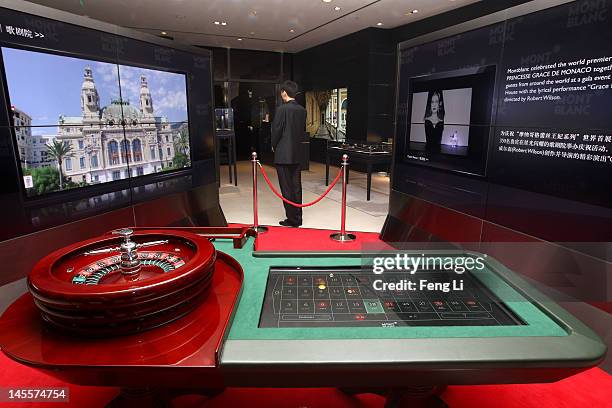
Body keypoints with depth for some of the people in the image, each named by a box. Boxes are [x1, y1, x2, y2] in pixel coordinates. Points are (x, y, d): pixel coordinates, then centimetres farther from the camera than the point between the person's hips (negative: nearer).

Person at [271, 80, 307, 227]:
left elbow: (276, 130, -12)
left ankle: (292, 219, 5)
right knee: (296, 186, 12)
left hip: (283, 154, -7)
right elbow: (303, 130, 12)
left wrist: (274, 146, 4)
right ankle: (297, 218, 20)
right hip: (297, 154, 7)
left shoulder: (282, 109, -13)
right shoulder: (302, 110, 6)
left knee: (287, 188, 0)